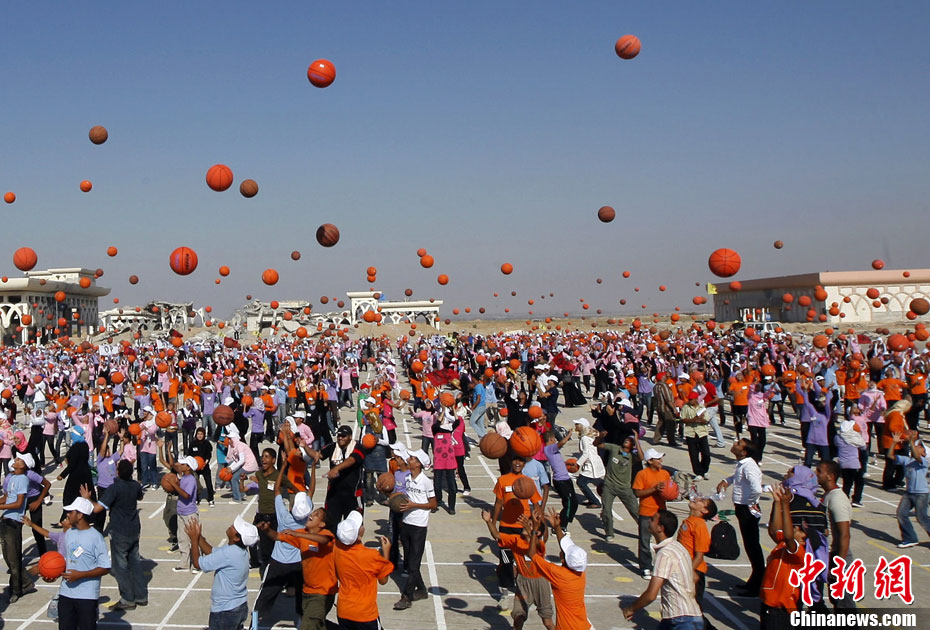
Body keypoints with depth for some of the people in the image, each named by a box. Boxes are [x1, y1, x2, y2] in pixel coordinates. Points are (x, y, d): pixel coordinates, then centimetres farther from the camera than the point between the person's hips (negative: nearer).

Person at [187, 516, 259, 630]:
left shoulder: (228, 554, -29)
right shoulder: (239, 550, -2)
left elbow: (198, 564, -20)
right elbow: (211, 551, 11)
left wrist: (194, 540, -11)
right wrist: (199, 537, 2)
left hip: (225, 612, -8)